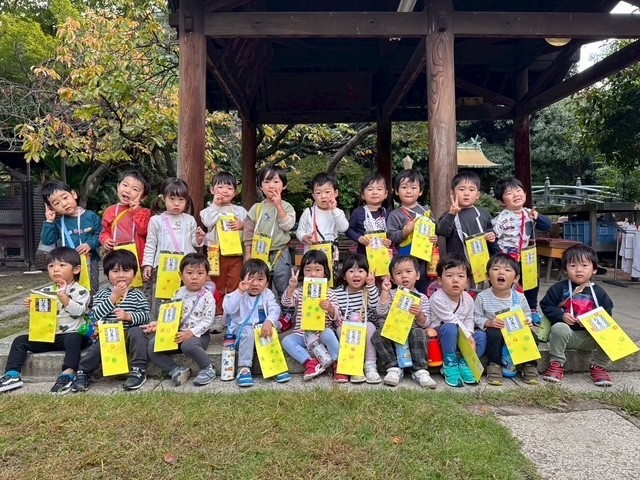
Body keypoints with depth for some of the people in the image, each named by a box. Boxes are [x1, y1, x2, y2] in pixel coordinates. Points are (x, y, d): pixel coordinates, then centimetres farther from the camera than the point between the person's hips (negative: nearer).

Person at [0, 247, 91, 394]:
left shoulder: (81, 291, -5)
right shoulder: (45, 292, 13)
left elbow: (78, 311, -20)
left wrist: (63, 296, -24)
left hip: (71, 334, -6)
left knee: (73, 338, -38)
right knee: (20, 340, -3)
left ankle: (68, 374, -40)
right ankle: (12, 375, -5)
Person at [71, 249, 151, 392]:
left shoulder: (137, 295, 6)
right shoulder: (102, 295, 8)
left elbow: (145, 315, -5)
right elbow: (96, 315, -8)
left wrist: (128, 316, -23)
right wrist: (113, 297, -13)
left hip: (128, 335, 0)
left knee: (137, 332, -31)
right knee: (96, 348, -26)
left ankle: (139, 371, -21)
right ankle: (82, 373, 3)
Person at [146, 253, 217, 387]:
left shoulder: (207, 297, -9)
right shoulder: (179, 294, 7)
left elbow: (208, 320, -14)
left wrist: (191, 333, -25)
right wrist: (158, 324, -5)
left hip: (198, 334, -6)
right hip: (177, 333, 6)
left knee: (188, 346, -39)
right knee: (152, 348, -10)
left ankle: (208, 368, -11)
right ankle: (177, 370, -3)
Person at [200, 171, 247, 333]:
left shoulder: (240, 210, 11)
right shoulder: (209, 210, 5)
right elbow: (208, 222, -17)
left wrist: (242, 225, -10)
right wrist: (216, 204, -11)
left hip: (235, 253, 1)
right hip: (216, 253, -1)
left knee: (234, 287, 4)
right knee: (217, 287, 6)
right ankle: (218, 317, 15)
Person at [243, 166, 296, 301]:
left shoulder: (286, 207, -1)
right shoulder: (256, 208, 3)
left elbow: (287, 226, -17)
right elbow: (249, 232, 3)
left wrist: (278, 205, -17)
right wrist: (248, 254, -1)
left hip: (280, 254, -2)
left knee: (283, 290, 7)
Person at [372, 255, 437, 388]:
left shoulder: (422, 298, 6)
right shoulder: (391, 294, 7)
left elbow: (425, 324, -2)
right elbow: (381, 313, -10)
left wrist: (420, 315, -24)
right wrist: (385, 291, -16)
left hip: (411, 337, -1)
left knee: (419, 333, -31)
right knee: (377, 335, -27)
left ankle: (420, 370, -24)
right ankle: (394, 368, -19)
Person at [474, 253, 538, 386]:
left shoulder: (519, 298, -2)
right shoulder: (483, 297, -9)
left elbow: (527, 316, 10)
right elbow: (476, 317, -4)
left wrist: (528, 322, -12)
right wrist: (488, 323, -22)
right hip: (494, 331, -2)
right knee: (494, 334, -35)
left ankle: (529, 365, -2)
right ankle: (494, 365, -17)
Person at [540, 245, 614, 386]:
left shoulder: (599, 292, 6)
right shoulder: (559, 288, 0)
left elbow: (607, 313, 9)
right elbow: (546, 306, 1)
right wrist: (561, 315, -15)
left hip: (591, 335, 2)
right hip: (566, 332, -2)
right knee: (559, 328, -35)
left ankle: (598, 367, 0)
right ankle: (556, 364, -17)